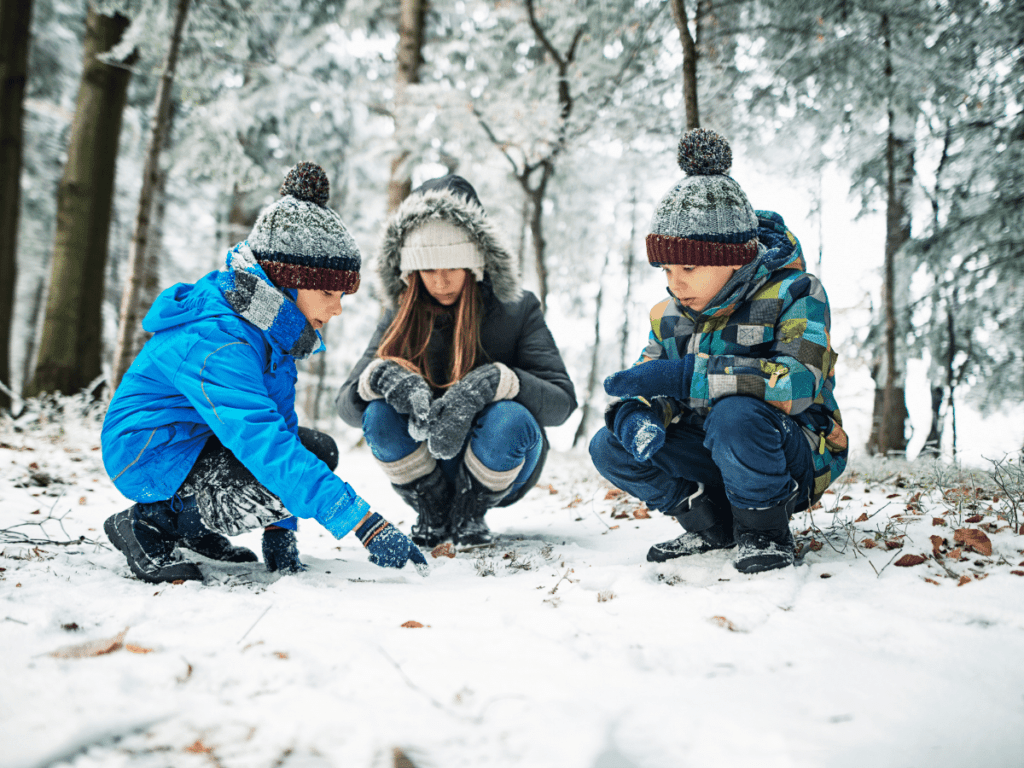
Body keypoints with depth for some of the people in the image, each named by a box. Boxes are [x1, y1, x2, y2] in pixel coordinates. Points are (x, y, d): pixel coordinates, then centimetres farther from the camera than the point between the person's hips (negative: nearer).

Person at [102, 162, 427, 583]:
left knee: (319, 450, 5)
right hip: (150, 456, -9)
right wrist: (368, 525, -42)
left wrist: (280, 532, -2)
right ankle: (153, 522, -8)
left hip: (201, 439, 9)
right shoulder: (214, 342, -31)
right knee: (292, 476, -27)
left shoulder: (270, 326, -1)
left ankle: (195, 527, 10)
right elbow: (266, 445, -40)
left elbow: (277, 419, 4)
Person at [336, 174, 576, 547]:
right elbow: (347, 404, -10)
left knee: (510, 420, -34)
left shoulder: (517, 310, -10)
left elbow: (561, 401, -21)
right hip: (429, 473, 2)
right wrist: (383, 377, -34)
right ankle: (433, 515, -1)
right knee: (379, 414, -27)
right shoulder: (400, 317, -4)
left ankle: (469, 514, -4)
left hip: (503, 473, -1)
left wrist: (491, 381, -39)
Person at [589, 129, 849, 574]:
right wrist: (635, 416, -25)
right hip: (713, 458, 6)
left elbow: (798, 383, -32)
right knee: (609, 447, -10)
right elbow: (644, 382, 3)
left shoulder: (792, 294, -16)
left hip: (797, 462, -6)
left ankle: (765, 533, -13)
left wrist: (685, 375, -37)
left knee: (735, 413, -37)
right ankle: (713, 525, 4)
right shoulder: (671, 316, 4)